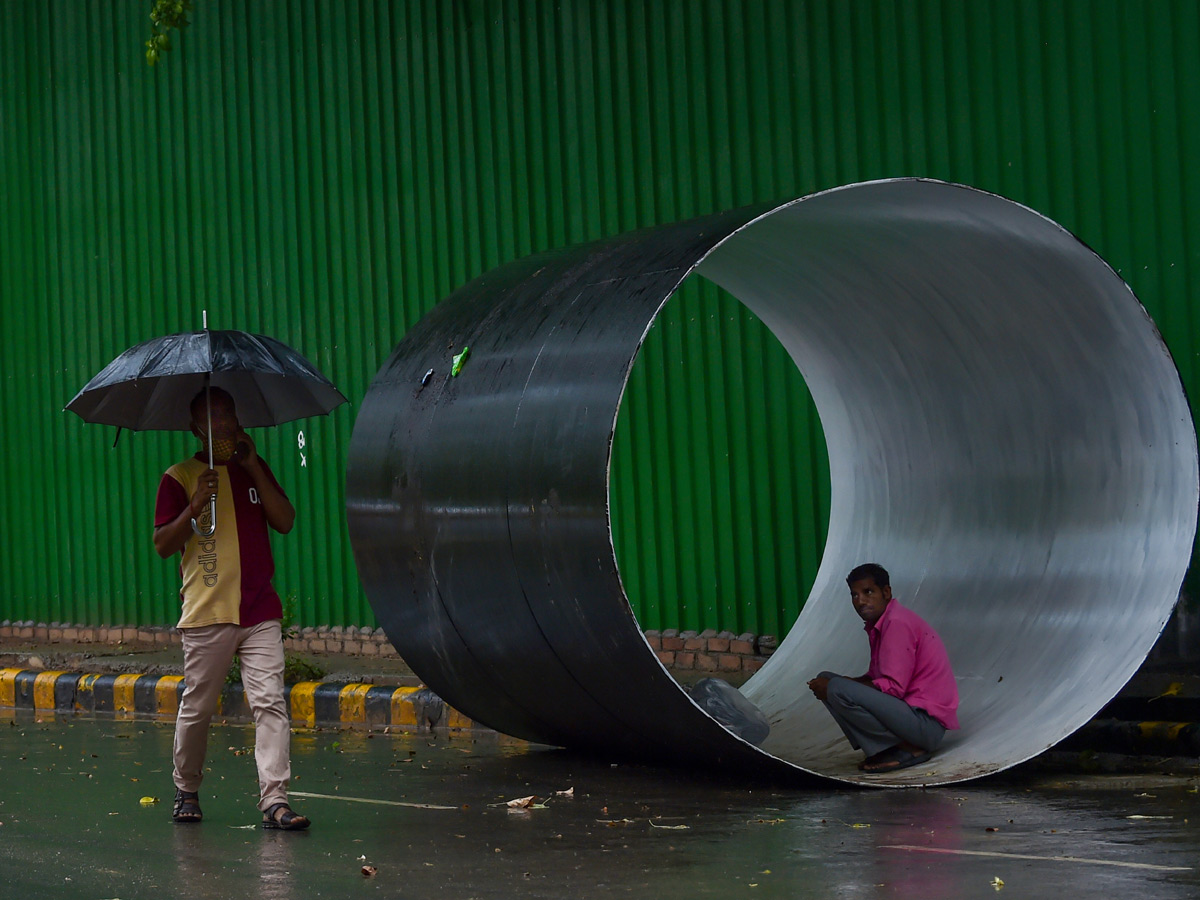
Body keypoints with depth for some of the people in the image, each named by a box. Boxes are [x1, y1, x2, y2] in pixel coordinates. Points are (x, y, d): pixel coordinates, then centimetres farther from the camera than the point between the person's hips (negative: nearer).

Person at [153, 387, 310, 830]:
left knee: (270, 703, -9)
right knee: (196, 709, 5)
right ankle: (186, 790, 25)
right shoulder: (179, 478, 3)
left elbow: (286, 522, 2)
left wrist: (254, 467, -5)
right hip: (206, 613, -2)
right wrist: (196, 506, -18)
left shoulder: (253, 469, 14)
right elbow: (162, 544, -3)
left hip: (259, 613, 2)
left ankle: (275, 800, -12)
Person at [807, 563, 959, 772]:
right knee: (827, 679, 10)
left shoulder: (897, 623, -17)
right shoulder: (878, 625, 13)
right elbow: (874, 677, 18)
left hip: (927, 722, -10)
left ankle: (907, 748, -12)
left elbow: (893, 688, -21)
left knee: (838, 690, -26)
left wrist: (833, 687, -13)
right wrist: (827, 684, 0)